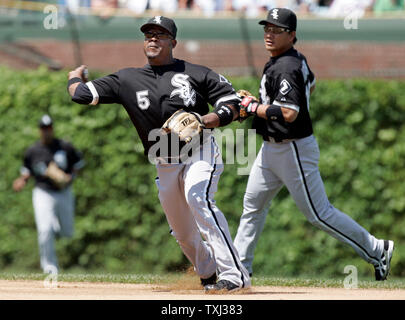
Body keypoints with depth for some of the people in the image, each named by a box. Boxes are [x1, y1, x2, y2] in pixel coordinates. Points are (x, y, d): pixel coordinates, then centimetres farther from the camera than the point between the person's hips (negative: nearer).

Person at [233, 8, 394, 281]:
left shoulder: (285, 68, -23)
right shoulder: (297, 59, 7)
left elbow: (289, 114, -33)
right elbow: (310, 84, 28)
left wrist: (253, 107, -19)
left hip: (294, 150, -10)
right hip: (272, 149, 10)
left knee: (319, 214, -4)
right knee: (253, 204, 13)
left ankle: (376, 250, 6)